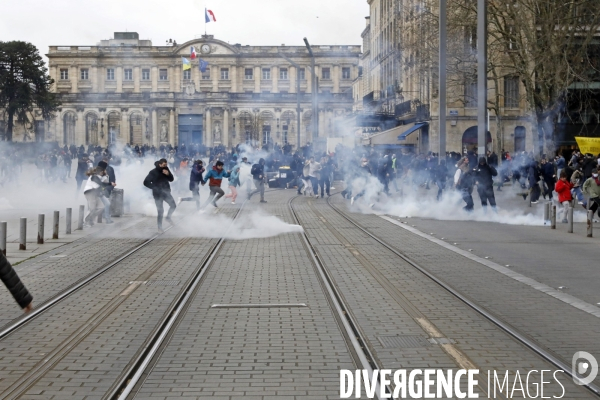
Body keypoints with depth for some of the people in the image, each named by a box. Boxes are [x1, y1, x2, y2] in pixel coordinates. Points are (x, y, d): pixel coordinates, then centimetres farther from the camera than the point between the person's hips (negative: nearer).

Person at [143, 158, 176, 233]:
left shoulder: (166, 169, 0)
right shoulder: (153, 172, -14)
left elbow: (171, 179, 2)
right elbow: (146, 182, -14)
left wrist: (168, 174, -18)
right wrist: (154, 187, -19)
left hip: (166, 192, 5)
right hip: (158, 194, -5)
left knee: (173, 205, -3)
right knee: (160, 211, -5)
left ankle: (168, 217, 25)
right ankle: (160, 228, 7)